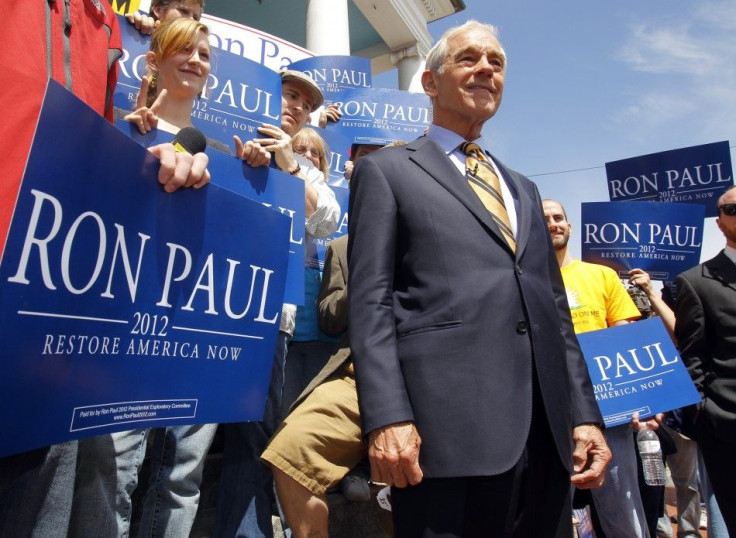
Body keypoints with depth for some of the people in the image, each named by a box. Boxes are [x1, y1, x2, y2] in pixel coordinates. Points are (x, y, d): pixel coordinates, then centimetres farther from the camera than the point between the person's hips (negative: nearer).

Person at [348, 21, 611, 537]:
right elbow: (370, 301, -4)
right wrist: (387, 417, -14)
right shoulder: (385, 171, 6)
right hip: (448, 426, -5)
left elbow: (554, 308, 18)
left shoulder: (523, 189, 23)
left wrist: (585, 414, 9)